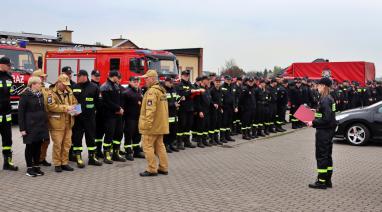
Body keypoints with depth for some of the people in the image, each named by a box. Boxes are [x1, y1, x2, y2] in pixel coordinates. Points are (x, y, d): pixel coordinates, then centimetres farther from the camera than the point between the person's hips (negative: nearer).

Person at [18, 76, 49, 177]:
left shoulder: (40, 95, 10)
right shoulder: (25, 95, -9)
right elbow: (21, 112, -10)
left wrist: (45, 123, 11)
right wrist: (22, 128, -13)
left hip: (41, 125, 6)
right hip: (30, 126, -6)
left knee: (38, 146, 9)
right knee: (30, 146, 4)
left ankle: (36, 167, 19)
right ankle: (29, 168, 13)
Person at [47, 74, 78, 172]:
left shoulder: (69, 92, 13)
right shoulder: (52, 93, -8)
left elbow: (74, 102, 18)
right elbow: (51, 106, -19)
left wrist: (74, 109, -5)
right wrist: (66, 108, -22)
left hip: (68, 122, 6)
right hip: (57, 123, -6)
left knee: (67, 144, 10)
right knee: (57, 144, -1)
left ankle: (64, 162, 20)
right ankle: (57, 164, 10)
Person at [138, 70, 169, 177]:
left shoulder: (152, 91, -17)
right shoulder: (161, 90, 15)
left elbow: (150, 109, -25)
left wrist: (147, 123, -24)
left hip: (152, 125, -10)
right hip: (160, 124, 10)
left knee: (148, 146, -2)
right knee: (159, 145, 14)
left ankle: (152, 169, 1)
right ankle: (163, 168, 18)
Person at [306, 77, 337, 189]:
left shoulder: (325, 100, -19)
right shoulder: (330, 99, 11)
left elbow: (326, 119, -24)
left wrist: (313, 123, -16)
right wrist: (316, 112, 13)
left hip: (323, 131, -10)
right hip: (329, 130, 10)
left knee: (321, 156, -2)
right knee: (327, 155, 15)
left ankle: (322, 182, 5)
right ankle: (327, 180, 24)